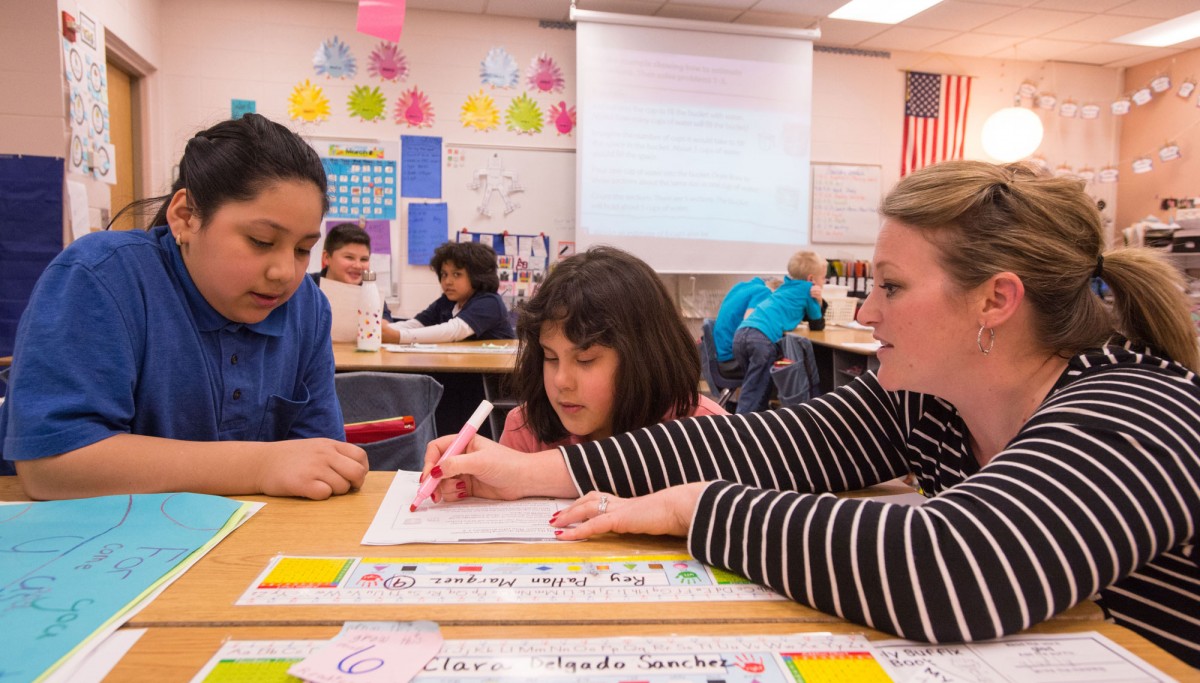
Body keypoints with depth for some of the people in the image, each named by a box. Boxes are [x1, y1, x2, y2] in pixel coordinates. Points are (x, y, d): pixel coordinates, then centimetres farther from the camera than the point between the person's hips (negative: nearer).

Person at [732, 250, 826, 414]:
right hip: (763, 338, -8)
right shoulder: (807, 289, 12)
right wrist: (817, 300, 25)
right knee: (753, 393, -7)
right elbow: (817, 325, 19)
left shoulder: (786, 286, 31)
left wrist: (814, 301, 29)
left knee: (759, 384, 22)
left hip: (741, 333, 8)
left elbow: (802, 314, 44)